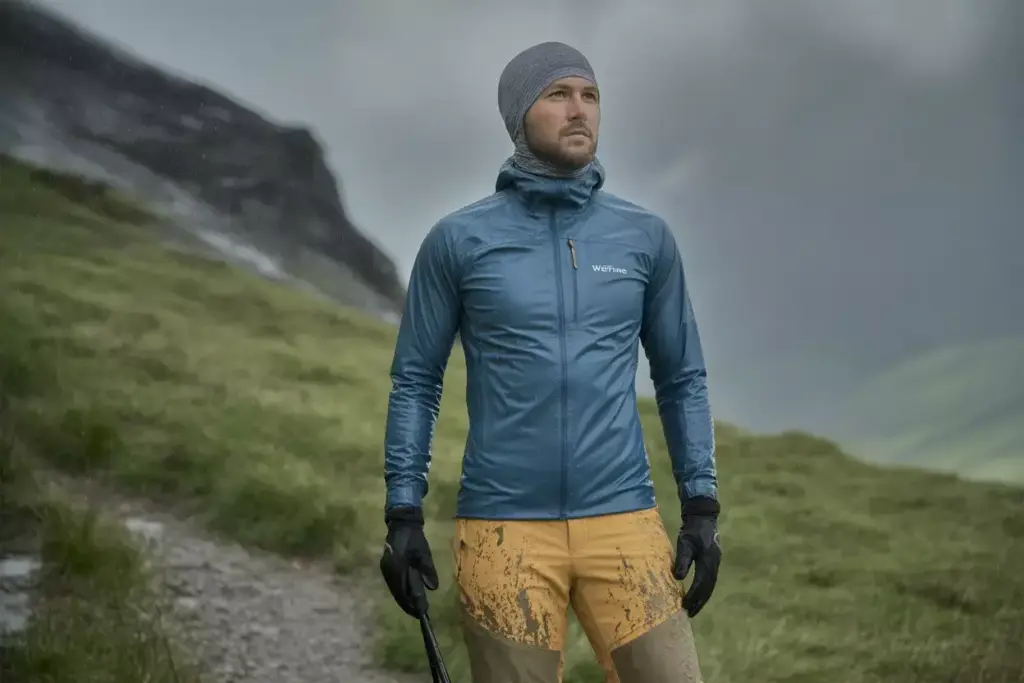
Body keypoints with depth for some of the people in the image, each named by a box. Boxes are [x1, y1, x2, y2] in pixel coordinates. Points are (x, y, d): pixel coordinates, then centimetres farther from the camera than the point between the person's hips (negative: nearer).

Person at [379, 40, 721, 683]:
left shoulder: (646, 238, 7)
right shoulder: (458, 241, 2)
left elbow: (683, 379, 13)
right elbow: (415, 382, 7)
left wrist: (702, 508, 5)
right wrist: (403, 516, 0)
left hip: (623, 523, 2)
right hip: (502, 528, -1)